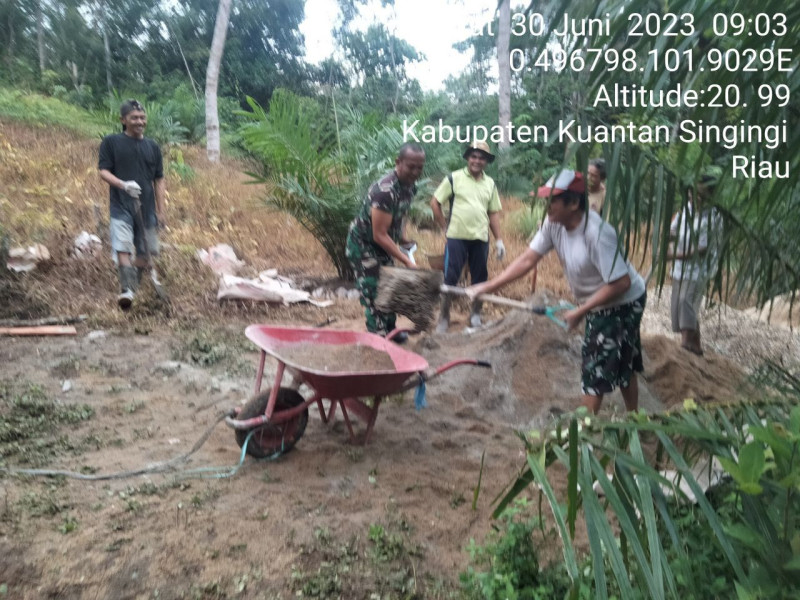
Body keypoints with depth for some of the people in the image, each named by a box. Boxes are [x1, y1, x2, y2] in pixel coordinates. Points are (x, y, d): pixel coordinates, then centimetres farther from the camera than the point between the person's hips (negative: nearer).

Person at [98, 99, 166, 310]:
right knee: (123, 249, -16)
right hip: (121, 207, -3)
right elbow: (103, 171, -2)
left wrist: (162, 210, 8)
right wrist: (123, 185, -22)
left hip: (147, 208, 4)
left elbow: (159, 181, 13)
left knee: (143, 252, 8)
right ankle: (126, 290, -19)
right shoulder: (111, 142, 4)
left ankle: (135, 289, 23)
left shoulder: (153, 147, 13)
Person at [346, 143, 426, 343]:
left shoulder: (410, 187, -5)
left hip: (383, 243, 9)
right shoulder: (385, 190, -32)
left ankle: (390, 331, 32)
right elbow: (379, 235, -30)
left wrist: (402, 240, 4)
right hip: (363, 244, -9)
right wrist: (407, 260, -28)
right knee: (373, 294, -9)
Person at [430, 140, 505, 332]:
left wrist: (498, 239, 6)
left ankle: (475, 315, 26)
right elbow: (435, 202, -1)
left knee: (480, 279, 10)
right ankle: (444, 317, 11)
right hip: (457, 238, -4)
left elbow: (494, 213, 12)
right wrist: (445, 227, -3)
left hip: (481, 239, 4)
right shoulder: (454, 178, -2)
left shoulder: (490, 183, 10)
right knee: (450, 279, -1)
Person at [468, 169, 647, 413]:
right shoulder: (553, 223, -12)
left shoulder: (597, 233, -35)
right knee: (622, 366, 23)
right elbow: (528, 259, -10)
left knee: (596, 369, -3)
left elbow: (620, 283, -33)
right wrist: (487, 287, -15)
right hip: (597, 303, 8)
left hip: (622, 303, -8)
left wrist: (580, 311, -28)